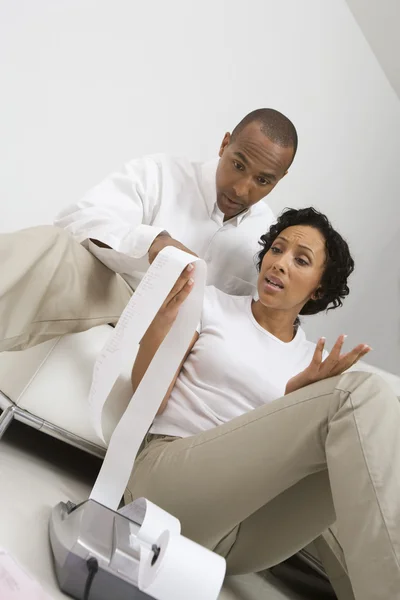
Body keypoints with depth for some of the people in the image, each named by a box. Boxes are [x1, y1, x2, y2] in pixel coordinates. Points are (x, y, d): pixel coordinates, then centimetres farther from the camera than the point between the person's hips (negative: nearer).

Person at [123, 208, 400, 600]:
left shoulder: (313, 361, 16)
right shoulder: (211, 305, 9)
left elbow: (285, 447, 7)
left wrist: (297, 396, -12)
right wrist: (163, 317, -14)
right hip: (169, 480, -3)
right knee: (359, 391, -24)